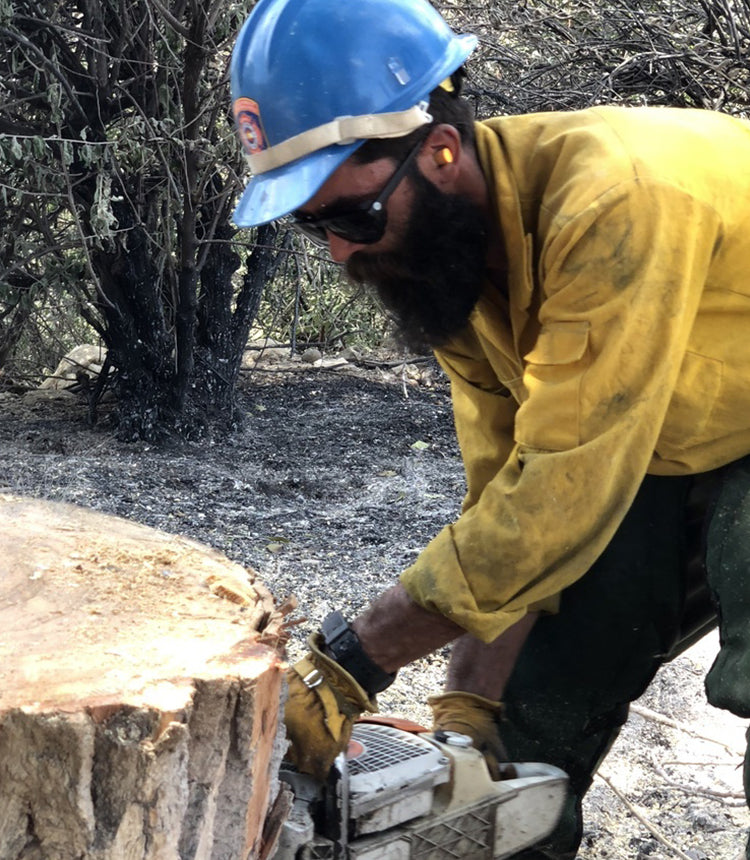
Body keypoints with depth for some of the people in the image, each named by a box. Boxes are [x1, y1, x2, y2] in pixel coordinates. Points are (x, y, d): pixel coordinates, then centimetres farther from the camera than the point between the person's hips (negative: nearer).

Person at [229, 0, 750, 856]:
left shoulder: (614, 203, -35)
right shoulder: (441, 248, -10)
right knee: (537, 691, 5)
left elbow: (559, 495, -35)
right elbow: (505, 492, -9)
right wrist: (469, 707, -15)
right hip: (650, 454, 7)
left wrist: (354, 658, -30)